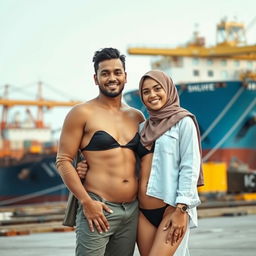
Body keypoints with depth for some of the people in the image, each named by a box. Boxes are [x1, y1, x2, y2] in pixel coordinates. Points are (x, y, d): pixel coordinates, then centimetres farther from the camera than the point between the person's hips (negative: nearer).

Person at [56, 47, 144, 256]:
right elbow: (63, 161, -5)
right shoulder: (82, 113, -1)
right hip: (97, 210, -5)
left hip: (132, 211, 5)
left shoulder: (137, 117, 14)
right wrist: (86, 202, -13)